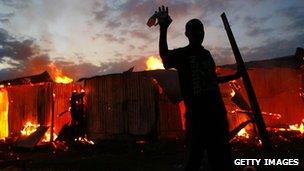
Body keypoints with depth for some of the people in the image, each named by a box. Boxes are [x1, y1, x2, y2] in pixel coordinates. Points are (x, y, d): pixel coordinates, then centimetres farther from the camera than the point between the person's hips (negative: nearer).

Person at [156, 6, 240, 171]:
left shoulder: (206, 53, 18)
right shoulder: (182, 53, -1)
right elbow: (165, 57, -22)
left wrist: (234, 76, 34)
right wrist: (163, 29, -32)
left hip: (217, 110, 7)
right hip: (197, 113, -6)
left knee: (222, 157, 13)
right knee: (196, 154, -1)